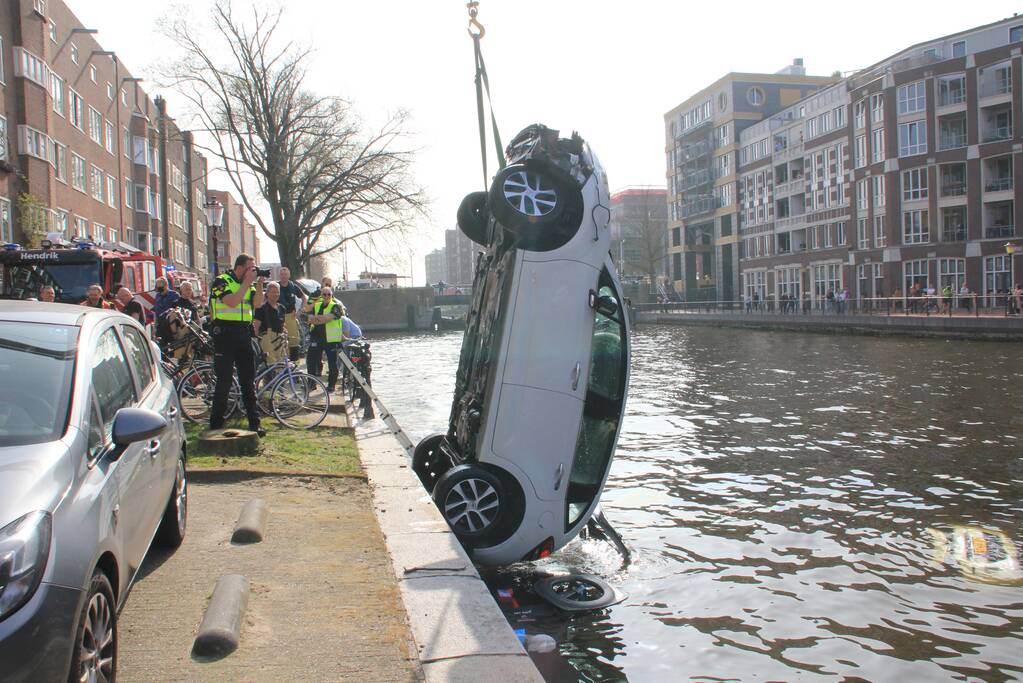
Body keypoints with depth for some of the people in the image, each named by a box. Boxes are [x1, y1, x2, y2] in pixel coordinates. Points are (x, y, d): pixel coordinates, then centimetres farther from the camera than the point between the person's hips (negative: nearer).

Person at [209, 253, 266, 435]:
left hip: (244, 334, 6)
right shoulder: (222, 281, -5)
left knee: (248, 380, 6)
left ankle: (254, 422, 11)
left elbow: (257, 303, 4)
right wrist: (247, 282, -16)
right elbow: (232, 302, -21)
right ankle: (216, 424, 7)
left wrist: (259, 284, -6)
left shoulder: (248, 283, 14)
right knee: (224, 380, -3)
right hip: (225, 333, -6)